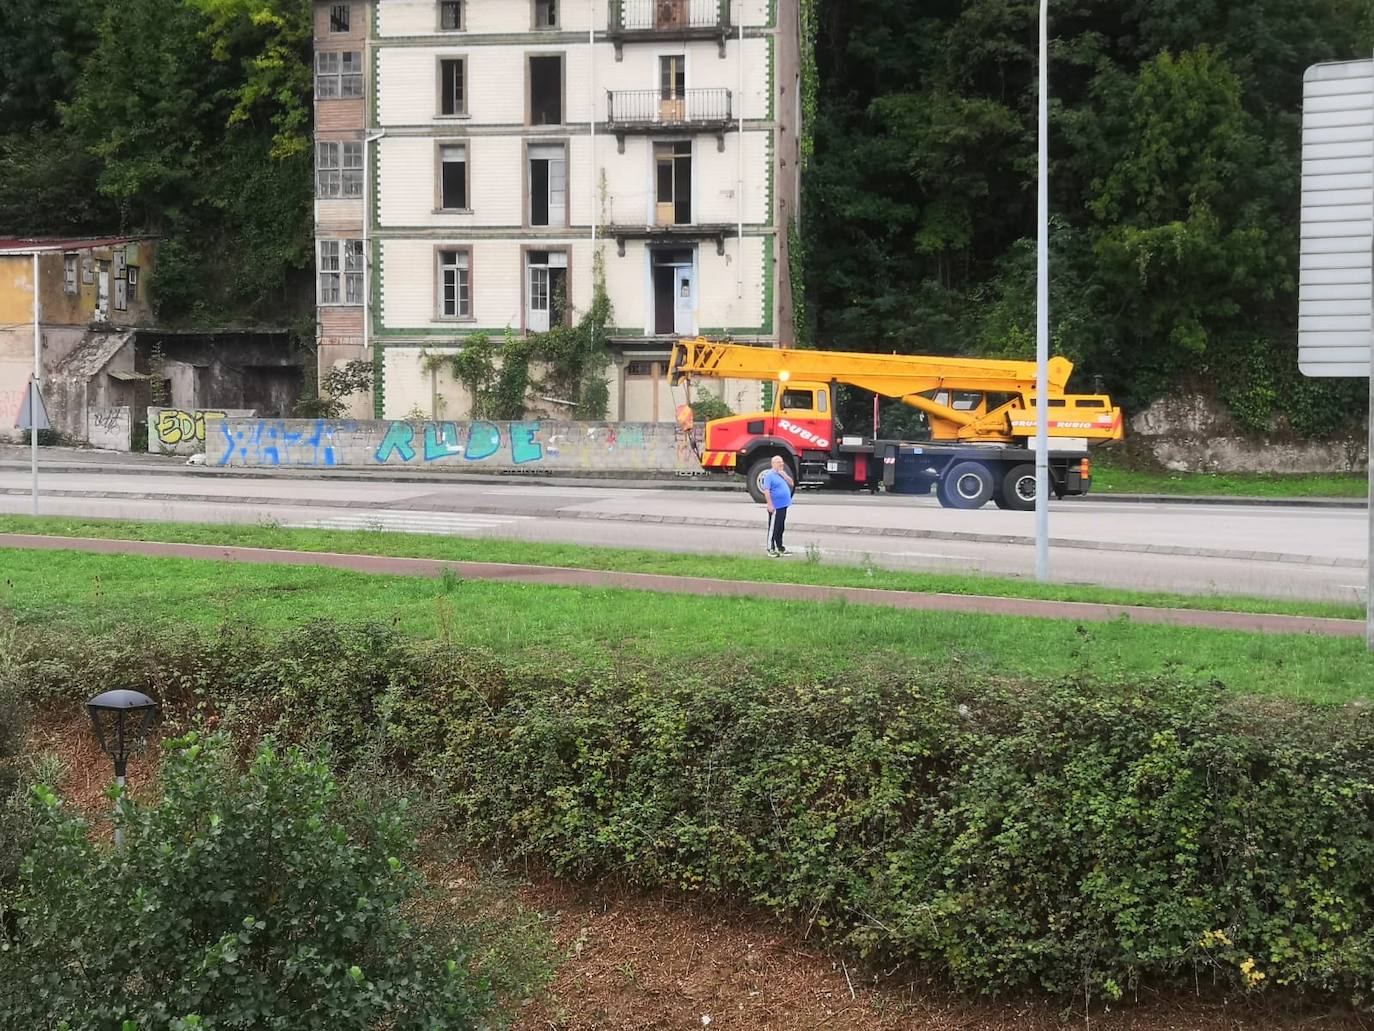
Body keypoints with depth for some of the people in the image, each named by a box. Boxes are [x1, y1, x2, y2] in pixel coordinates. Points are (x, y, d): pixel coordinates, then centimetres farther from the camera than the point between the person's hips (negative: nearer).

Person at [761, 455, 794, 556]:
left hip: (784, 506, 8)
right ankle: (771, 548, 2)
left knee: (781, 528, 16)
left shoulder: (782, 473, 14)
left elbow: (791, 484, 11)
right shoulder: (769, 475, -12)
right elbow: (766, 490, -18)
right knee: (773, 528, -4)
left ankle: (779, 547, 25)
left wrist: (784, 475, -4)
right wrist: (770, 505, -23)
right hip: (775, 507, -8)